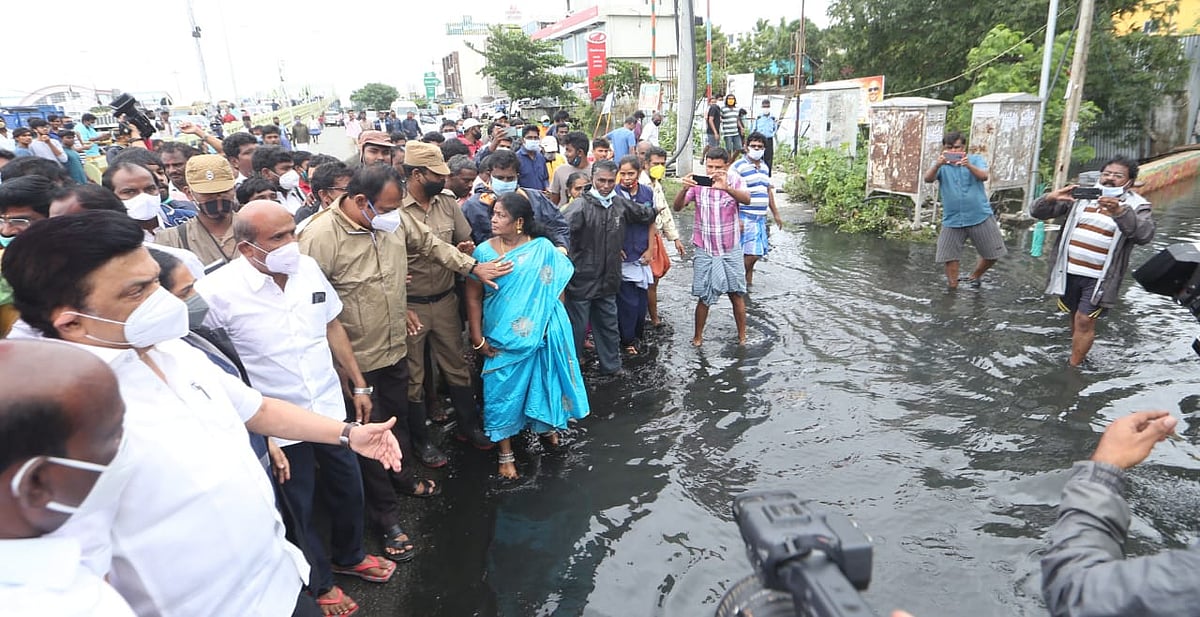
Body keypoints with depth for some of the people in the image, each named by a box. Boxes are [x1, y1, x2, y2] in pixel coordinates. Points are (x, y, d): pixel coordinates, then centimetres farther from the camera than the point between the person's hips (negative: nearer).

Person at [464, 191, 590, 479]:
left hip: (540, 334, 1)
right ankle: (506, 453, 22)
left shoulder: (543, 249, -6)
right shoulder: (483, 251, -6)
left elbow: (557, 288, 4)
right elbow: (474, 297, -2)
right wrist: (477, 338, -5)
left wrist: (552, 320, 3)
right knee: (503, 392, 6)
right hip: (501, 339, 0)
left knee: (543, 383, 15)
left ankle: (547, 426, 44)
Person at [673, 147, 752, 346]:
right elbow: (677, 207, -15)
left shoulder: (734, 180, -7)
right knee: (704, 297, 5)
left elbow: (746, 199, -28)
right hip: (705, 250, 0)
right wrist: (684, 189, -37)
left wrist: (727, 188, -47)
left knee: (737, 295, 9)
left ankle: (742, 337, 25)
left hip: (731, 250, 0)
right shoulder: (698, 182, -6)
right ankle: (697, 336, 21)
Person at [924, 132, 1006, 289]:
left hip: (981, 217, 0)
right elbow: (928, 178, -18)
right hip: (952, 221, 0)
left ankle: (974, 277, 32)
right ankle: (952, 286, 17)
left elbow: (984, 176, -18)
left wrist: (969, 165, -38)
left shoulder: (975, 160, 0)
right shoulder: (941, 165, 1)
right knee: (949, 257, 1)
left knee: (992, 254, 8)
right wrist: (937, 165, -39)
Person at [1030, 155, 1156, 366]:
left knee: (1085, 321, -5)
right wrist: (1051, 198, -23)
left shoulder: (1136, 206, -2)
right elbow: (1038, 212, 0)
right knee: (1074, 315, 16)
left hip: (1099, 278, -3)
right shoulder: (1082, 195, 5)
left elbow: (1145, 234, -23)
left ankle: (1073, 368, 5)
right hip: (1069, 271, 3)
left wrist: (1119, 212, -40)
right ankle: (1079, 355, 35)